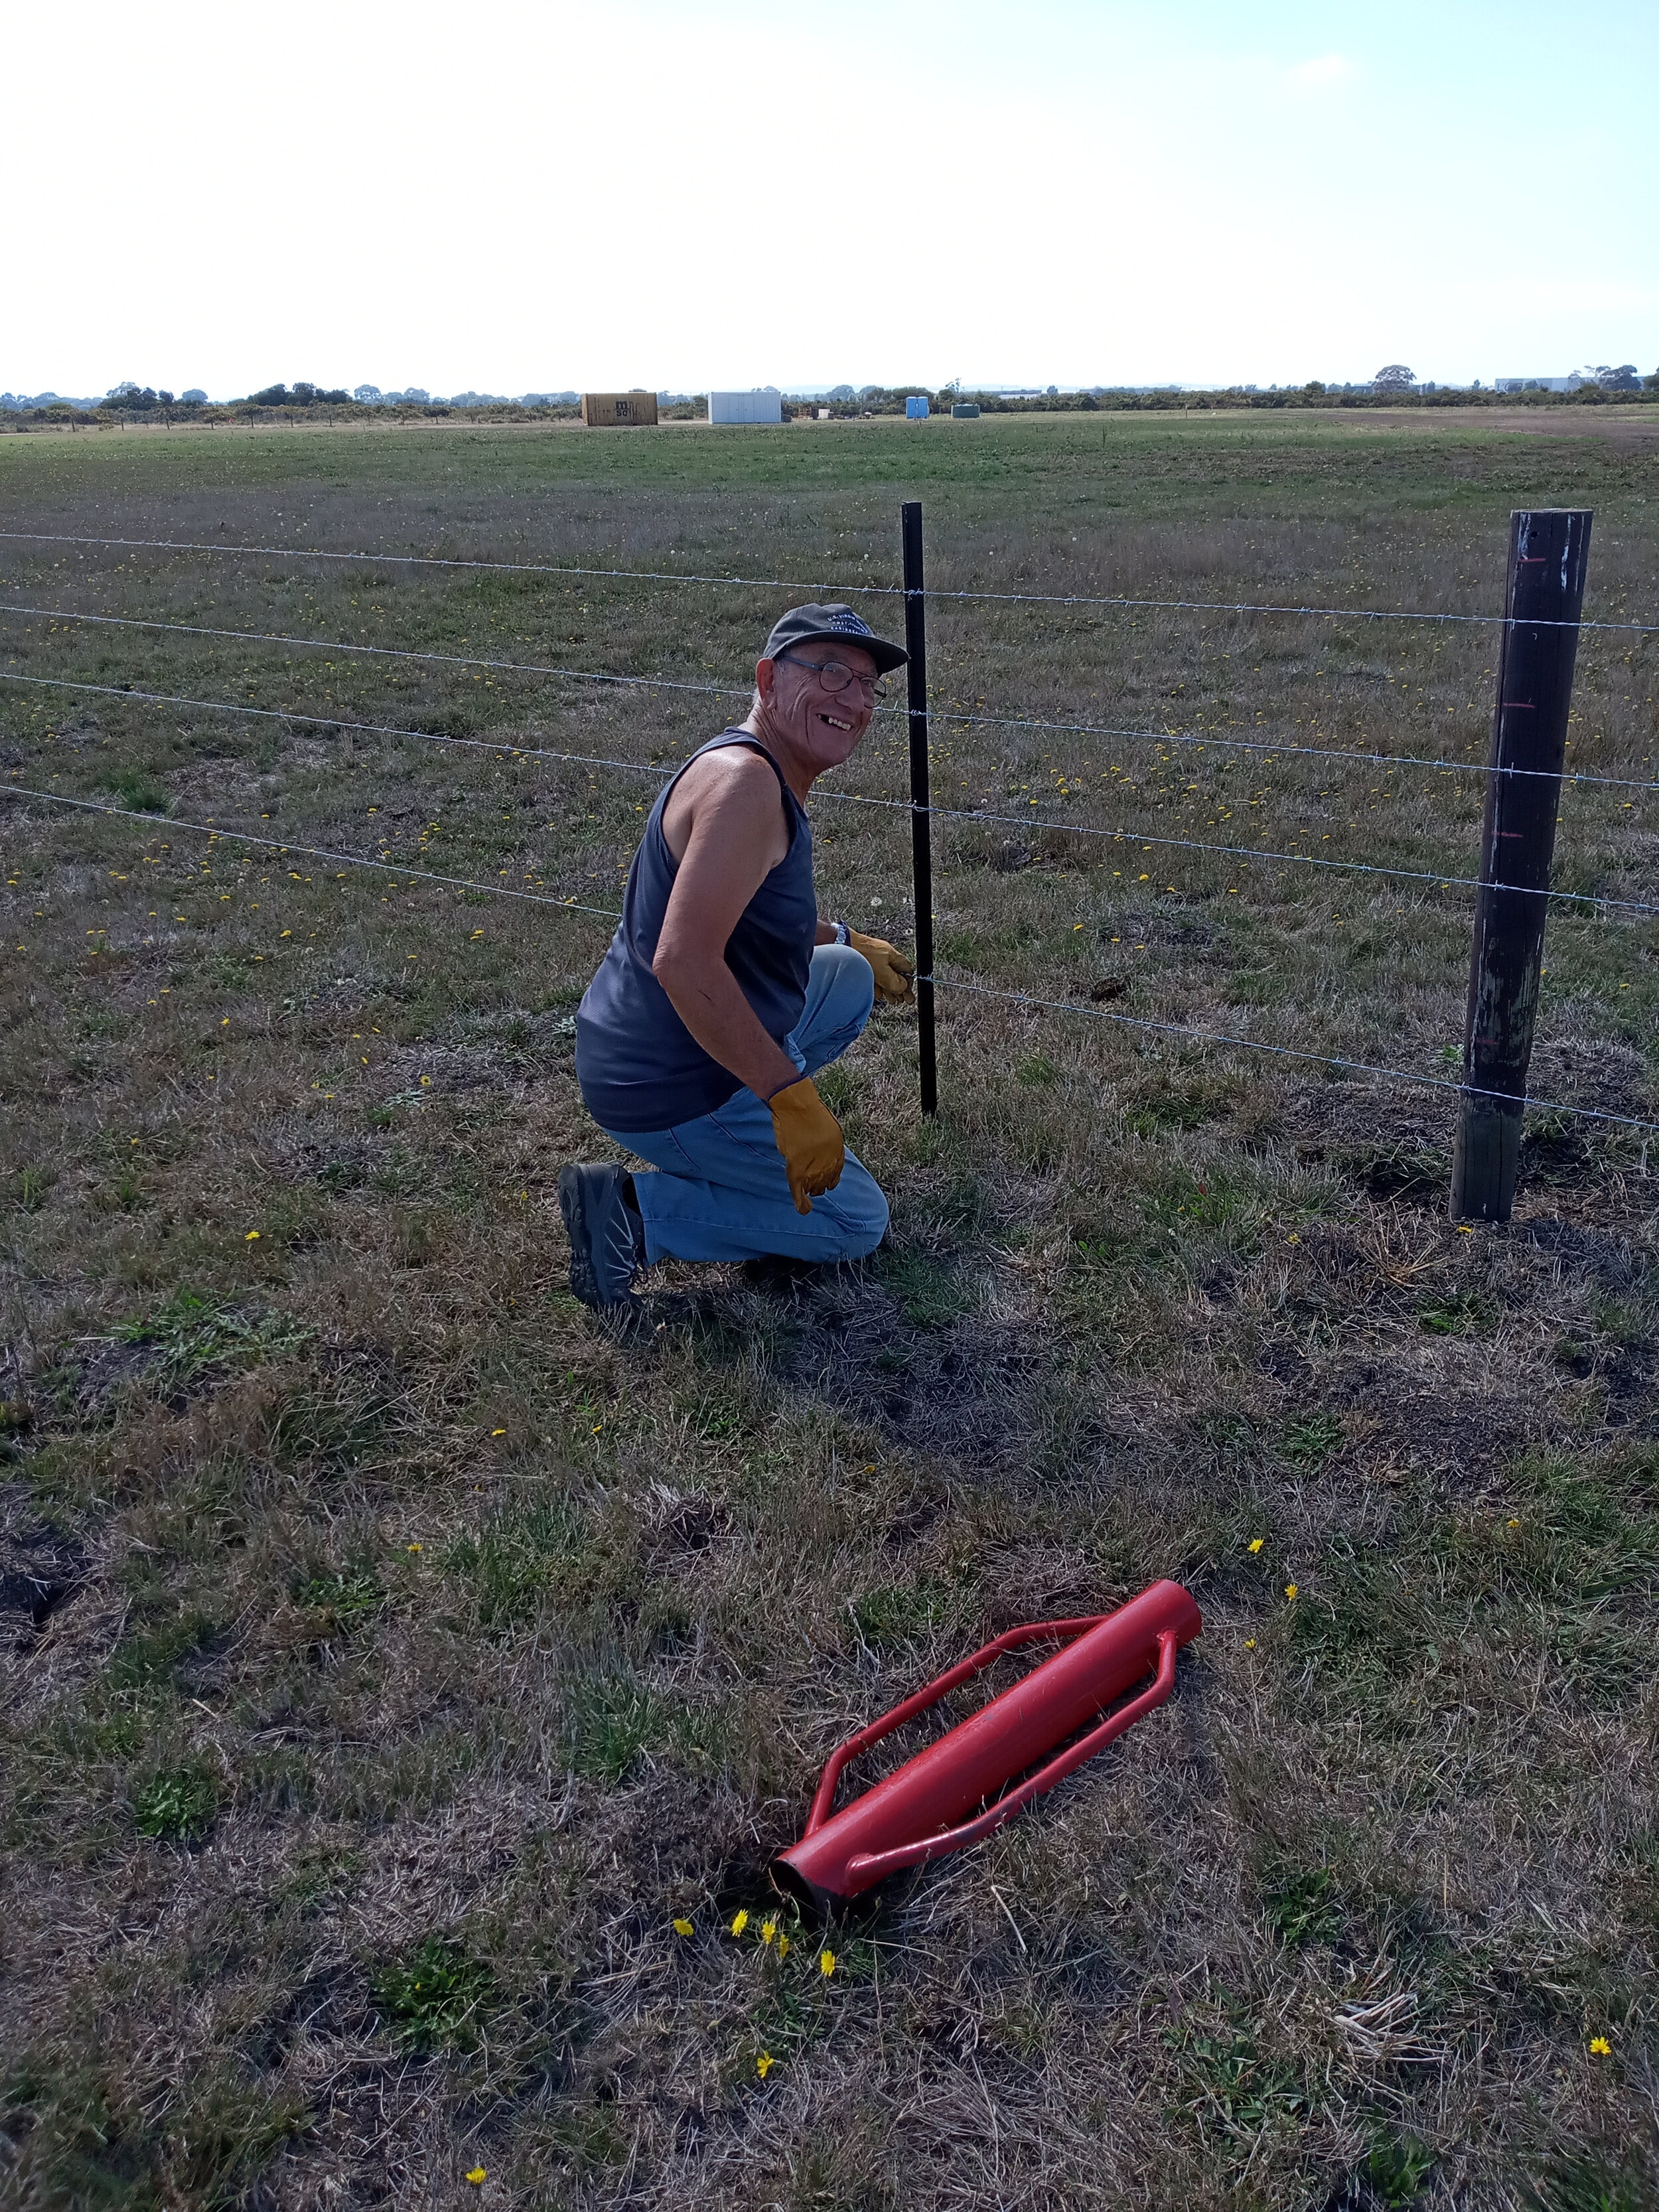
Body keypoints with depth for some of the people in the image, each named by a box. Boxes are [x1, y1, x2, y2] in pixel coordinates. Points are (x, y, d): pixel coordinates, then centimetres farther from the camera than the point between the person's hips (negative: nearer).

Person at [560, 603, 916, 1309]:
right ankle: (633, 1210, -3)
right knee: (857, 1222, 3)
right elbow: (683, 961, -34)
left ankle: (744, 1130, 18)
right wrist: (792, 1097, -30)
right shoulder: (744, 781, -24)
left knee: (851, 980, 25)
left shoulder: (767, 775, 9)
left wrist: (848, 941, 33)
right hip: (668, 1090, -10)